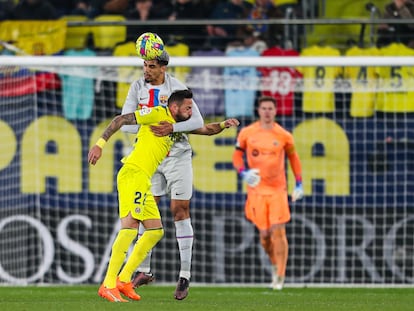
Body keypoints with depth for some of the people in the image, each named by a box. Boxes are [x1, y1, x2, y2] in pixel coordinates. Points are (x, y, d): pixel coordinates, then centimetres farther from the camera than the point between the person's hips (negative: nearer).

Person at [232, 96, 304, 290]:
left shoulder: (283, 136, 0)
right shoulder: (247, 133, 2)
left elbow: (293, 158, 13)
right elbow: (237, 155, 11)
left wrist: (298, 184, 7)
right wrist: (243, 173, -9)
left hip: (278, 189, -1)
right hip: (256, 189, 1)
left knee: (278, 232, -10)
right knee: (265, 234, -1)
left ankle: (279, 277, -3)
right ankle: (275, 265, 28)